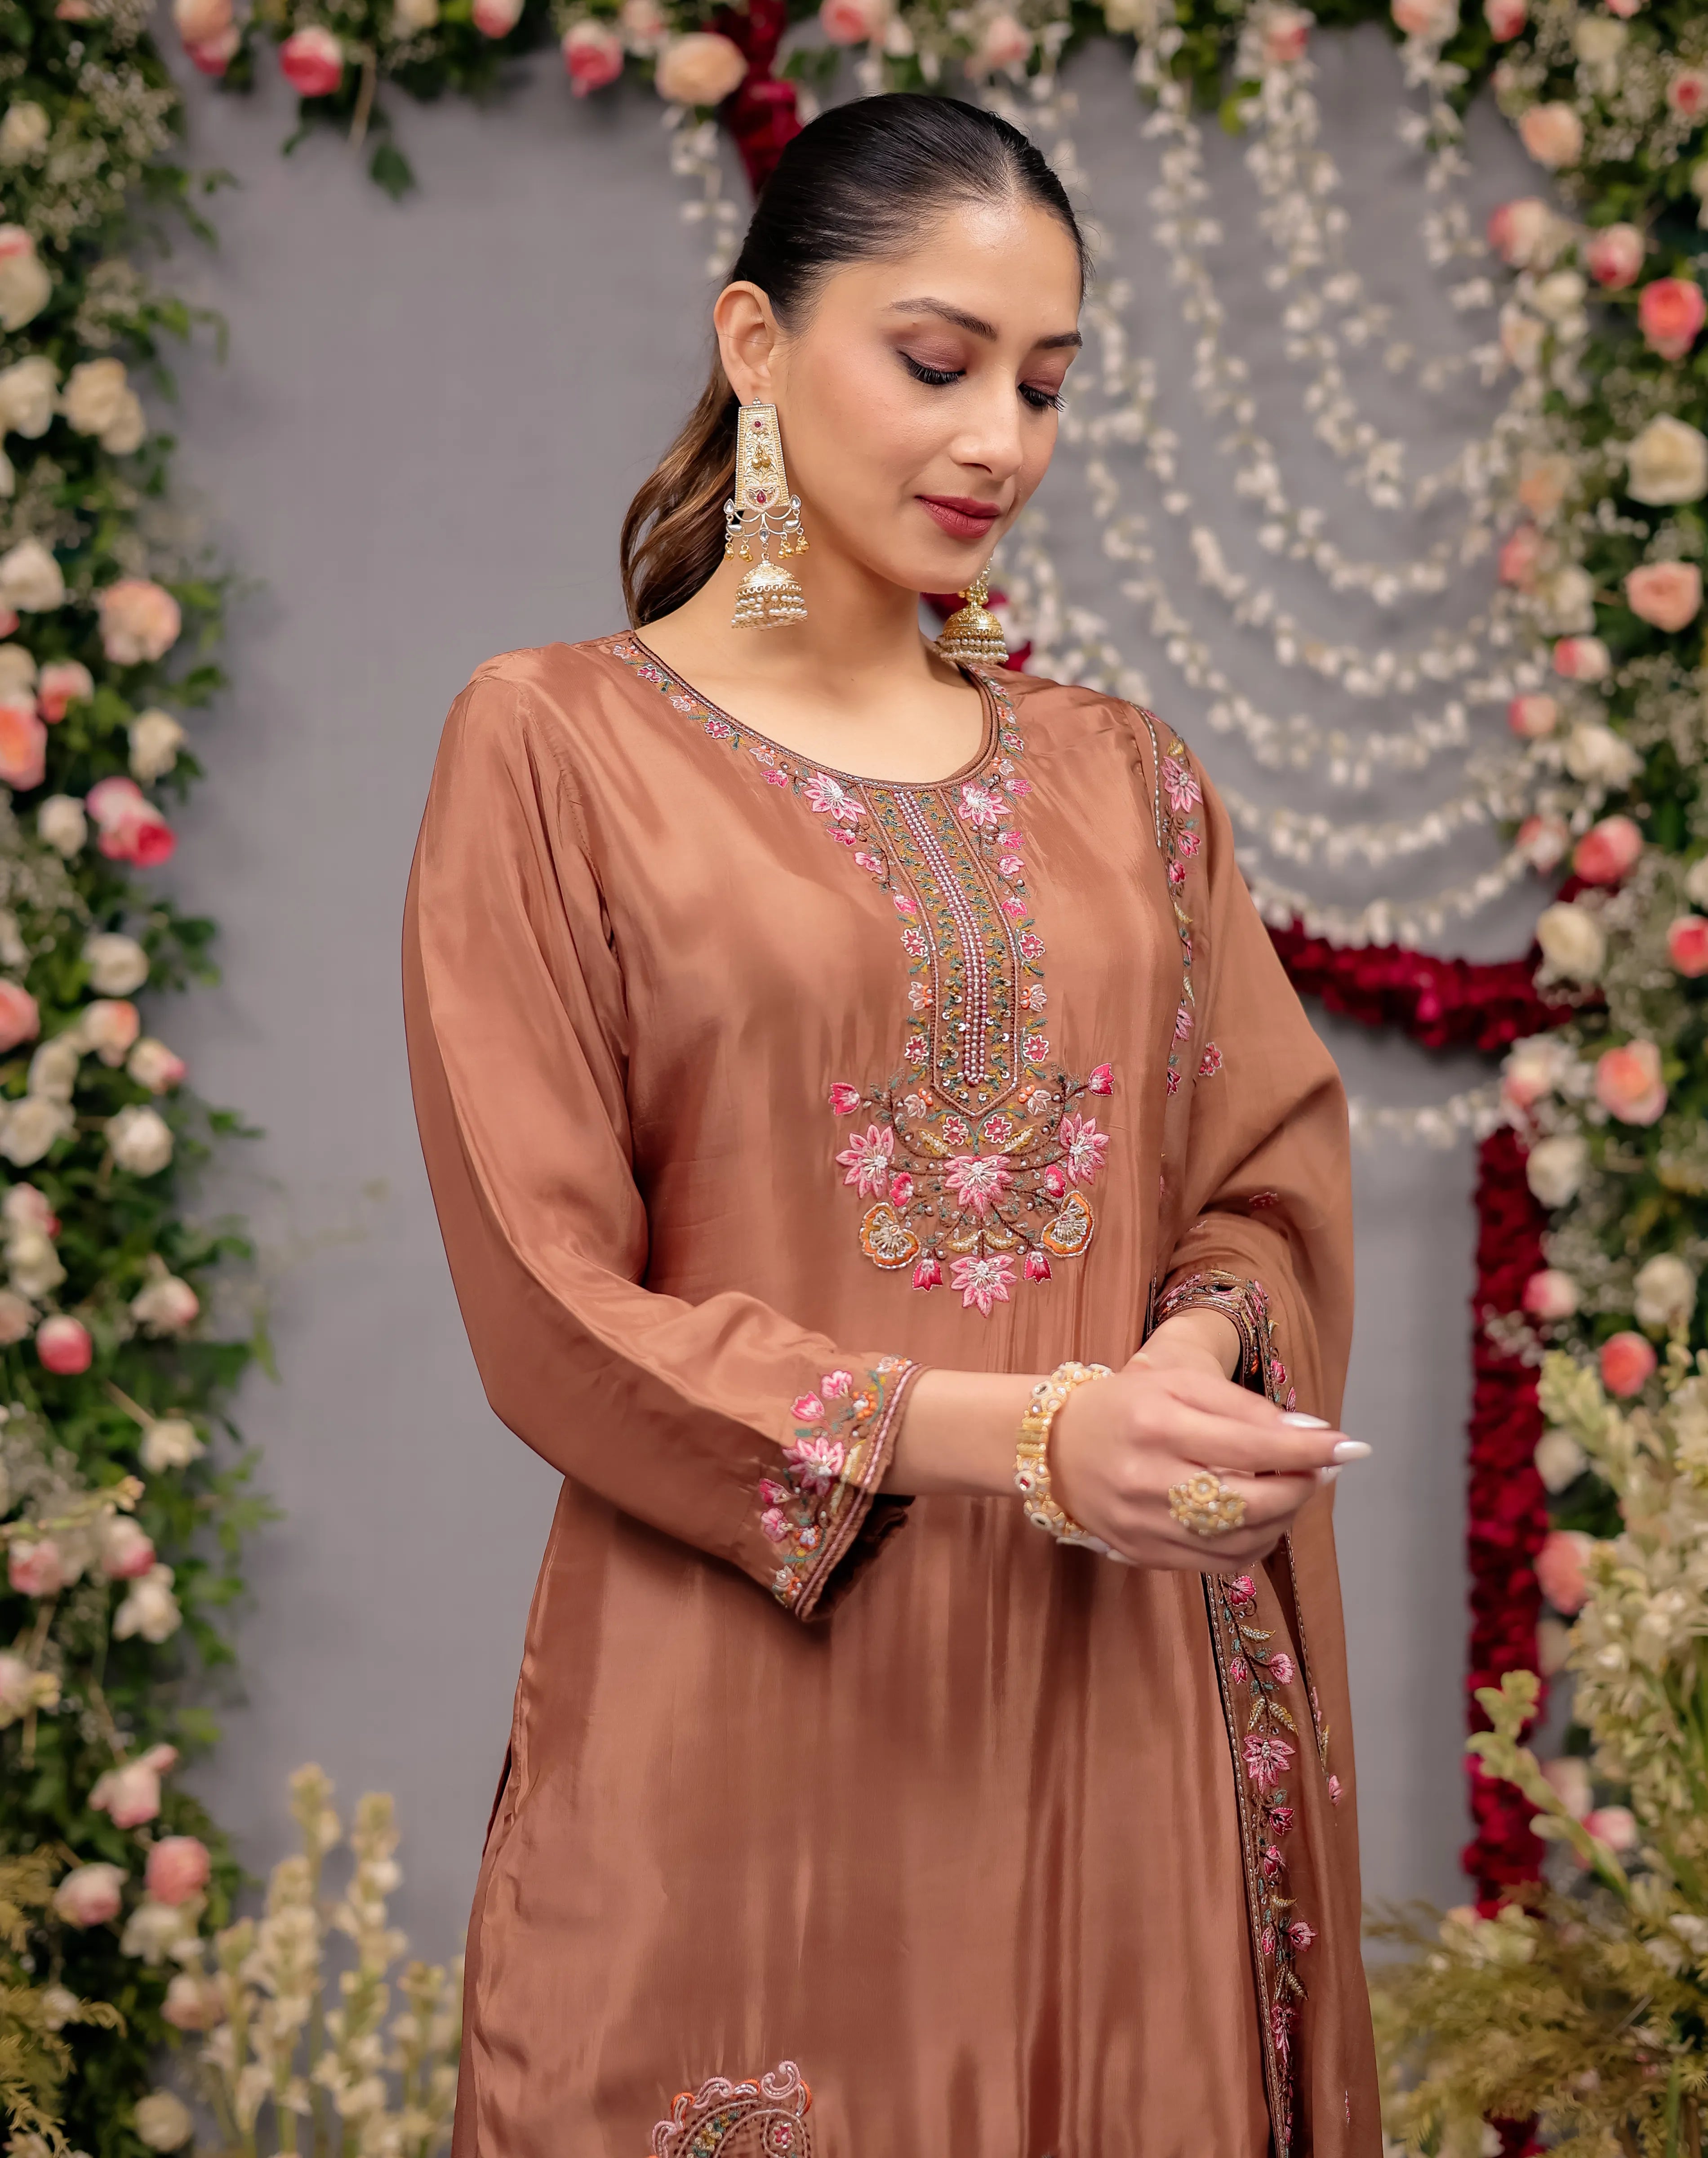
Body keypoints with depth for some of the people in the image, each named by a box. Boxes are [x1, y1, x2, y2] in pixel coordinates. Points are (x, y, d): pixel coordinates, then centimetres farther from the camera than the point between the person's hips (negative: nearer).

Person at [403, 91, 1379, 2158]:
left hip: (1114, 1714, 4)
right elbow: (551, 1303, -7)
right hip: (752, 1734, -4)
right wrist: (1004, 1431, -18)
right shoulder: (556, 745, -1)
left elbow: (1274, 1187, 11)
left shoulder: (1118, 777, 12)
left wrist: (1199, 1348, -13)